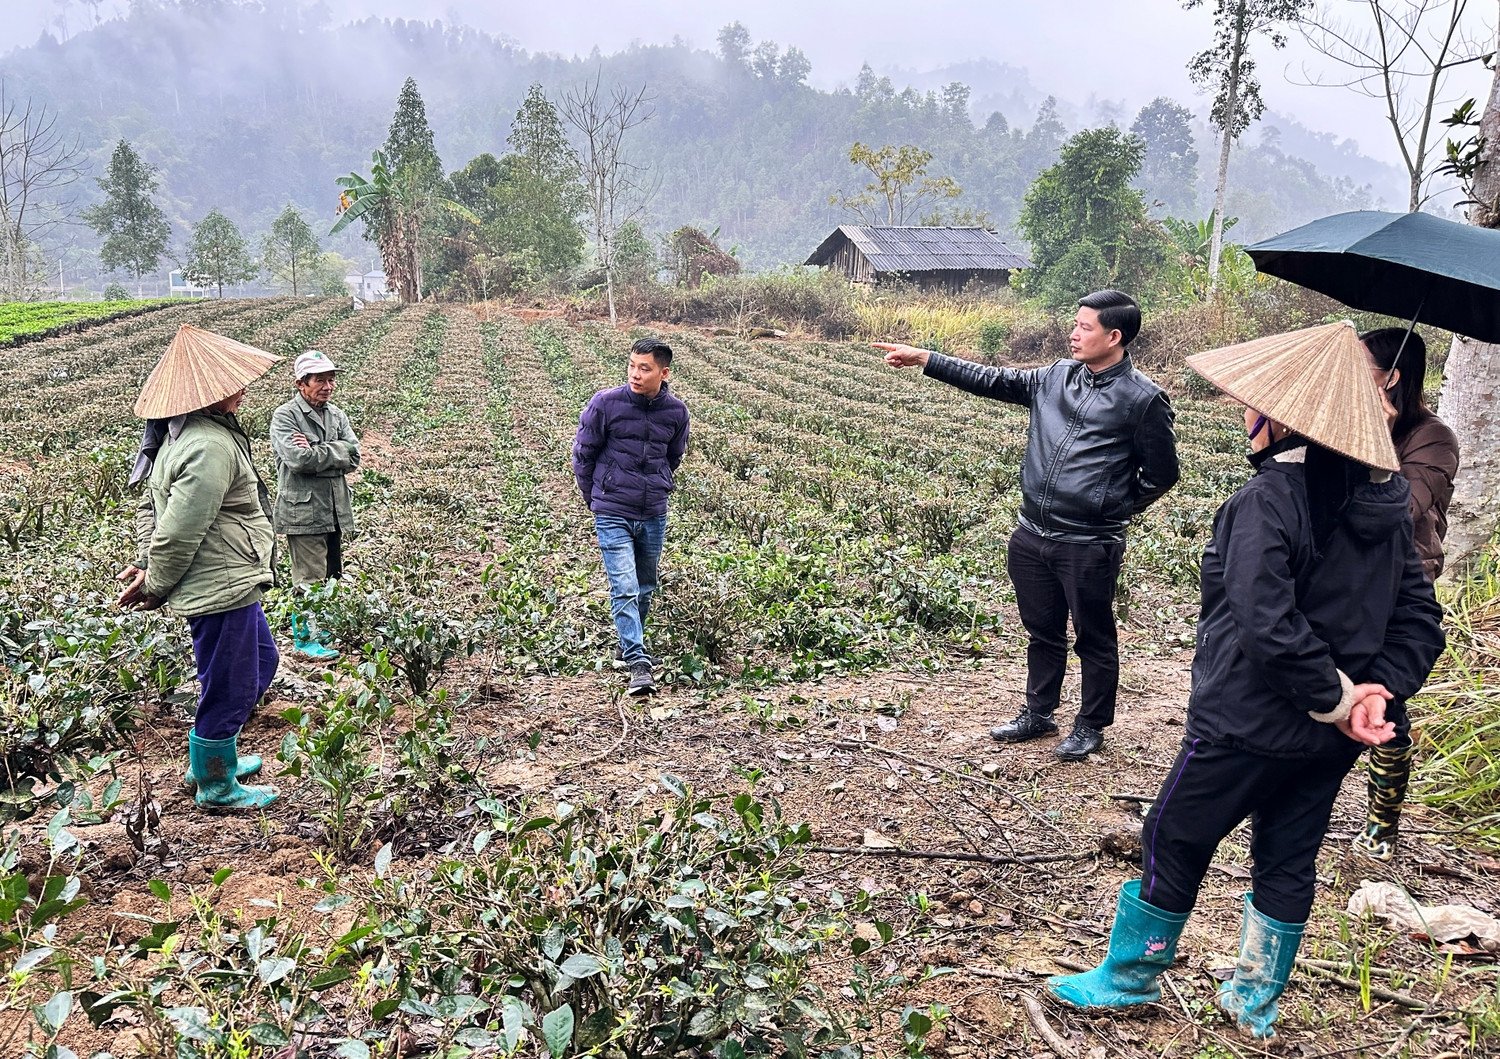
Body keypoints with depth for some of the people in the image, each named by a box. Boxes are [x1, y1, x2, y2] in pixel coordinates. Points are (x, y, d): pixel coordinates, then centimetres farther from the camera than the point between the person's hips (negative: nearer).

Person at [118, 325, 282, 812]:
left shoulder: (184, 433, 9)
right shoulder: (212, 448, -25)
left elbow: (151, 506, 14)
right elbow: (180, 531, -26)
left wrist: (148, 563, 5)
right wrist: (156, 587, -11)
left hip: (232, 583, 11)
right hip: (221, 588, -11)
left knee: (261, 661, 26)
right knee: (229, 688, 6)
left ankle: (212, 758, 41)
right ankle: (216, 786, 26)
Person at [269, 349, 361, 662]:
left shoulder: (337, 415, 11)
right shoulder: (284, 417, -8)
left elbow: (353, 456, -2)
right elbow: (298, 459, -22)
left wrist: (315, 451, -12)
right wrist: (334, 453, -9)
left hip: (336, 510, 7)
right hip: (303, 512, -7)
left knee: (332, 576, 16)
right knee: (309, 580, -1)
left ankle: (325, 629, 31)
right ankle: (304, 638, 11)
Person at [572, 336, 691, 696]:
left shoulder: (676, 412, -3)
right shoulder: (605, 403, -12)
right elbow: (583, 454, 0)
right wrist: (596, 499, 8)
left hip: (654, 515, 4)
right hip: (613, 515, -4)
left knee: (645, 588, 16)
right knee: (625, 589, -12)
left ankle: (627, 645, 37)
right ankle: (639, 664, -12)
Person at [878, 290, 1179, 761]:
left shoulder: (1142, 399, -9)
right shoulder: (1057, 377, 7)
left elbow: (1160, 474, -3)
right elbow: (994, 381, 9)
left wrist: (1112, 512, -1)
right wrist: (924, 359, 5)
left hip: (1088, 545, -6)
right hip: (1032, 536, 6)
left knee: (1094, 638, 10)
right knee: (1042, 630, 19)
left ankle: (1091, 726, 28)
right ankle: (1038, 713, 36)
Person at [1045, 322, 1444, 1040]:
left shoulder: (1268, 498, -21)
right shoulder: (1383, 502, 4)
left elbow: (1268, 625, -30)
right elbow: (1418, 619, 5)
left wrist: (1336, 699, -17)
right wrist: (1378, 692, -7)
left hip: (1248, 723, -7)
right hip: (1327, 740, 7)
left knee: (1173, 844, 11)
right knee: (1288, 862, 20)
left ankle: (1127, 980, 27)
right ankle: (1255, 1003, 35)